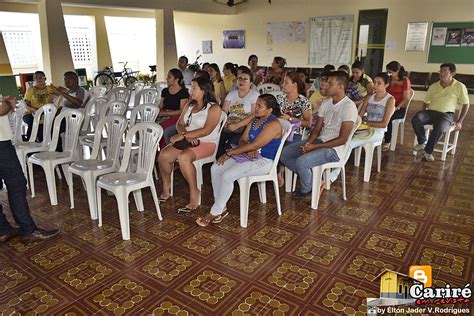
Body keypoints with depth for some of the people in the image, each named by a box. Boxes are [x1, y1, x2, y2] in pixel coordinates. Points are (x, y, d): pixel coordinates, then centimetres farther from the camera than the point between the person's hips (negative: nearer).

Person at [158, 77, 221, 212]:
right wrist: (186, 136, -14)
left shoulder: (214, 108, -6)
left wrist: (183, 135, -22)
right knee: (163, 155, -19)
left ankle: (194, 192, -20)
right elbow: (180, 124, 9)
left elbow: (206, 130, -19)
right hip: (187, 140, 6)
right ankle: (166, 189, 1)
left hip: (206, 143, -6)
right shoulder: (189, 105, 16)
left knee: (184, 157, -35)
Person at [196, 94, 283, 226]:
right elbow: (243, 140, 10)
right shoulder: (255, 120, 12)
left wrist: (229, 152, -17)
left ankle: (215, 212, -9)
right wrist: (249, 150, -15)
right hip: (250, 155, 9)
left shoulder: (273, 124, -16)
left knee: (227, 175, -26)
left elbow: (254, 145, -22)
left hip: (264, 161, -9)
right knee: (215, 168, -8)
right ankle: (221, 208, -2)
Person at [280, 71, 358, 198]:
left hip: (334, 148, -8)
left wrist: (315, 147, -19)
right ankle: (310, 178, 7)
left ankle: (307, 189, 3)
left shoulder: (349, 106, -16)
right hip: (320, 140, 8)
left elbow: (342, 139, -19)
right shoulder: (325, 103, 8)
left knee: (301, 161, -28)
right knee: (285, 153, -5)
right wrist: (309, 143, -11)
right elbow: (317, 129, 10)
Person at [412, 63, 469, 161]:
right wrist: (423, 115, 8)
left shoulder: (459, 87, 5)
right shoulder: (433, 86, 15)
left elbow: (466, 104, 9)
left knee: (439, 128, -38)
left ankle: (428, 151, -18)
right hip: (431, 112, 3)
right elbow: (426, 102, 23)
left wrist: (459, 122, 2)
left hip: (446, 115, -3)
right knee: (415, 119, -30)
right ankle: (422, 142, -8)